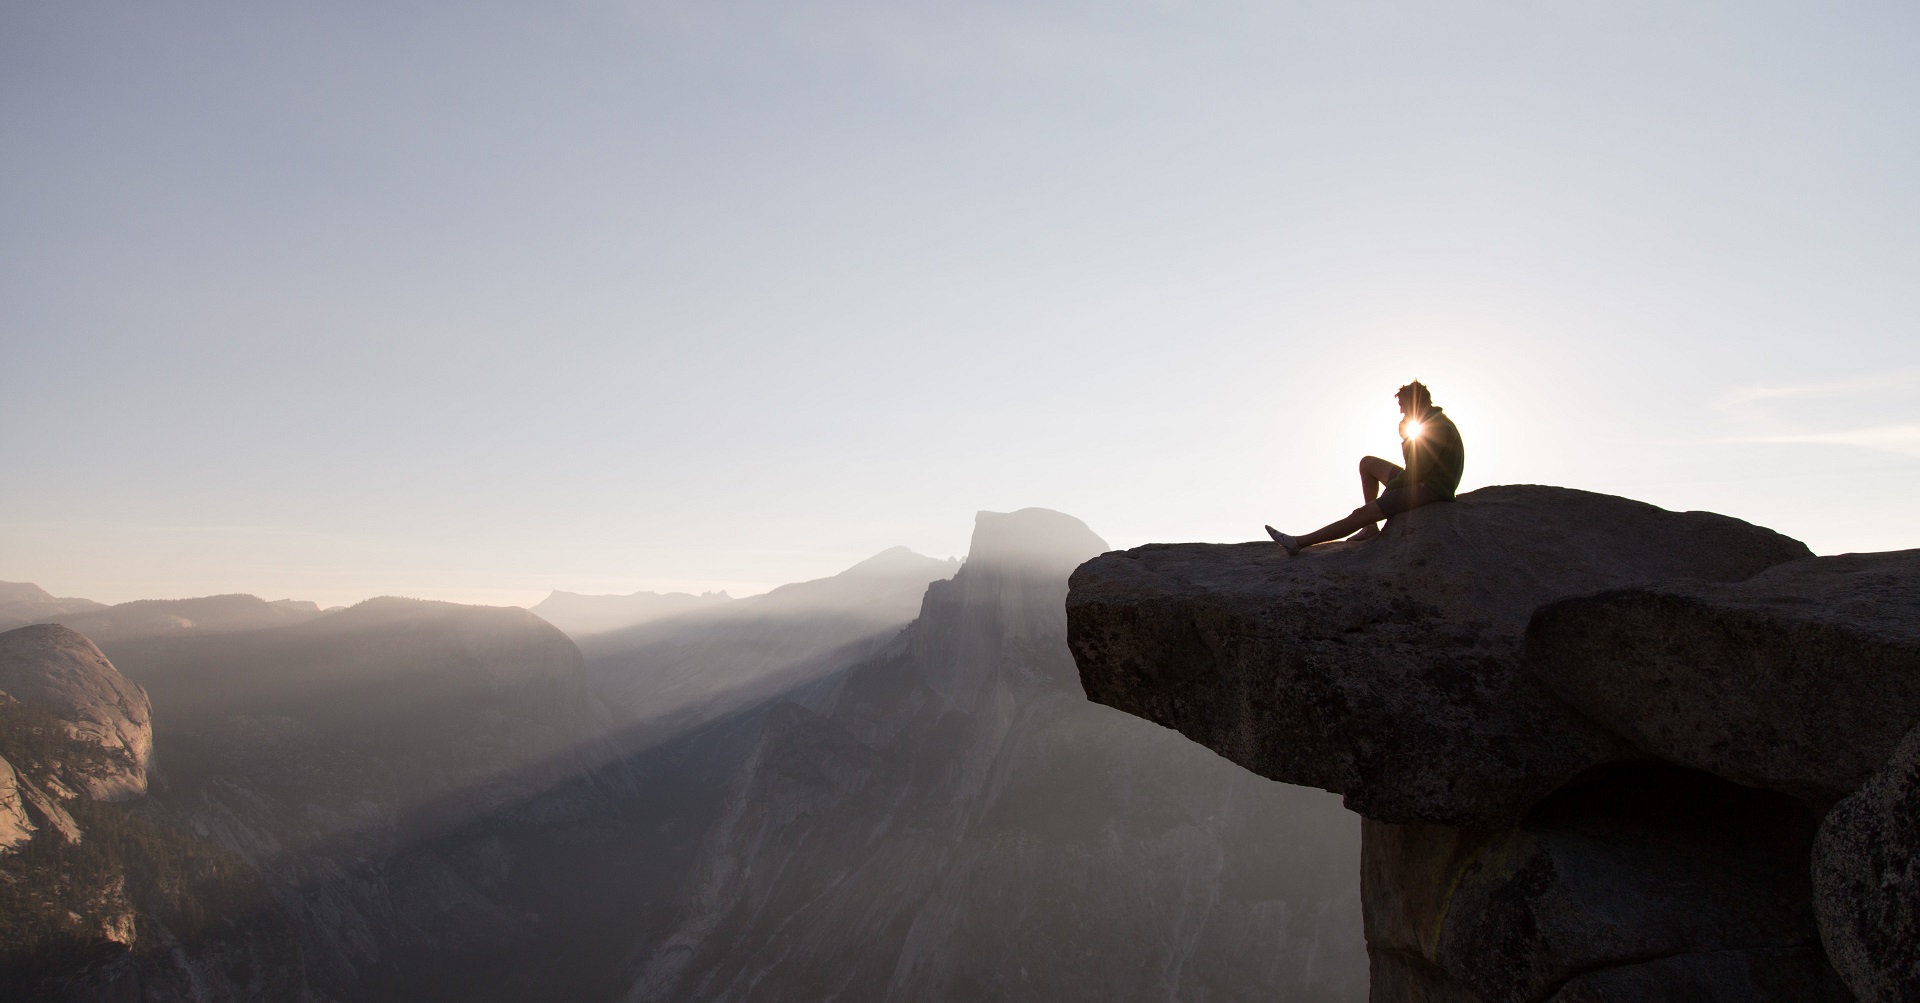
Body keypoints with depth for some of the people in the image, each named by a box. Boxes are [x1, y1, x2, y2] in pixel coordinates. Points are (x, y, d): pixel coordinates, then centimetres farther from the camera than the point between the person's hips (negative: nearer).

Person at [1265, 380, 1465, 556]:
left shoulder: (1438, 426, -16)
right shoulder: (1434, 421, 17)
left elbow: (1416, 471, -20)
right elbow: (1414, 464, 18)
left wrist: (1390, 487, -9)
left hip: (1428, 490, -11)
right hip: (1422, 483, 11)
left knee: (1360, 514, -16)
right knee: (1368, 463, 16)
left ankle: (1297, 543, -18)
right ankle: (1371, 527, 9)